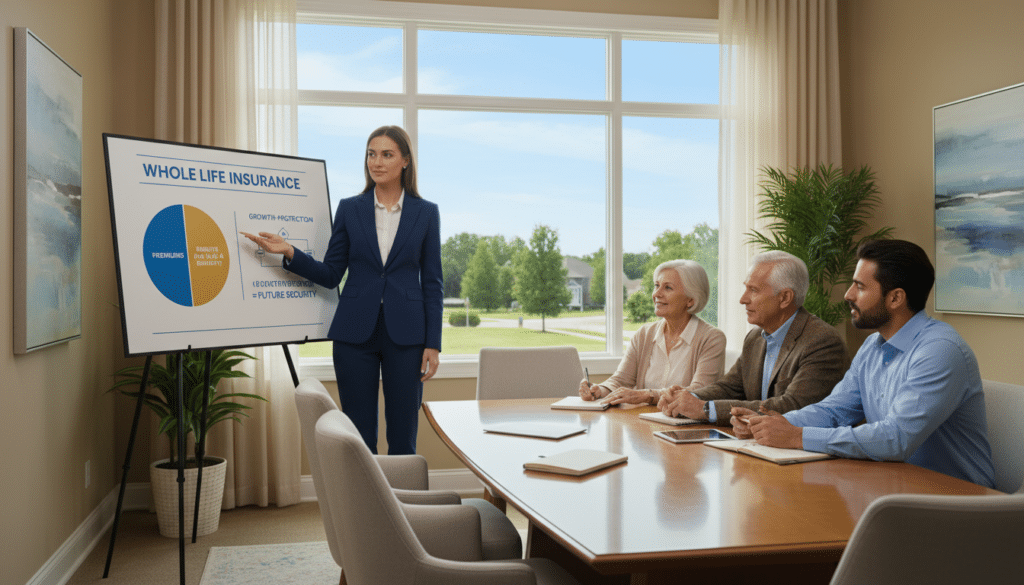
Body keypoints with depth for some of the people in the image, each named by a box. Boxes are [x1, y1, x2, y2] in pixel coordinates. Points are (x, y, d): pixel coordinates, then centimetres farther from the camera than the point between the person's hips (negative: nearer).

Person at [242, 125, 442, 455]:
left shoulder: (426, 212, 3)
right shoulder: (349, 209, 6)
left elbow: (432, 283, 2)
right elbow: (330, 275, 6)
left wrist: (433, 344, -3)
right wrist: (289, 253, -10)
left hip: (405, 334, -1)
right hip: (355, 332, 1)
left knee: (403, 437, 4)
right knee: (359, 437, 5)